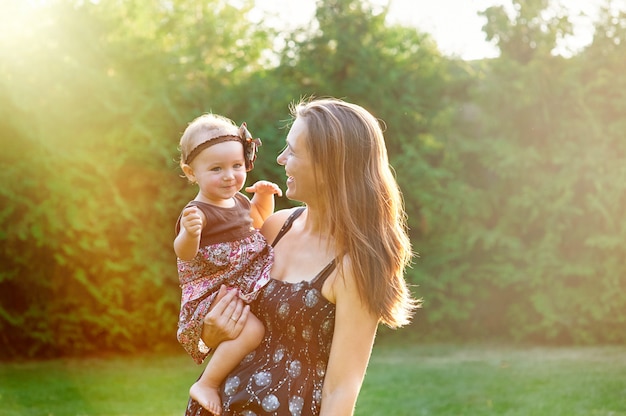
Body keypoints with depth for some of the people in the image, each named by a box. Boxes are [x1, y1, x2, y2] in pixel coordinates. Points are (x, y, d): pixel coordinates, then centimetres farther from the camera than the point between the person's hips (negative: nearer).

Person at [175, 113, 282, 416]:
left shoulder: (239, 201, 6)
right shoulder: (198, 212, -20)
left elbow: (258, 220, 28)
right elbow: (184, 254, -34)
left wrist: (265, 195, 9)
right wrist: (190, 232, -55)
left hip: (245, 290, 9)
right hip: (212, 296, -9)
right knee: (252, 330, -30)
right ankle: (206, 385, -16)